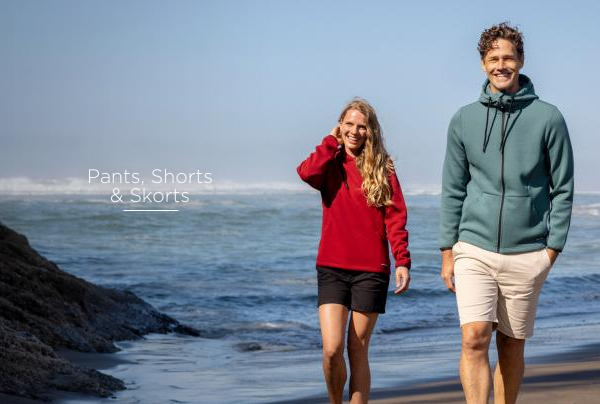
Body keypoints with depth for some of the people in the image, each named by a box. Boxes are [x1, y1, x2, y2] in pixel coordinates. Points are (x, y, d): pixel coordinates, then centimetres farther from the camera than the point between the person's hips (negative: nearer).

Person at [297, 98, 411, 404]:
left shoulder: (382, 169, 5)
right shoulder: (330, 164, 8)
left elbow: (396, 217, -2)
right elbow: (306, 173, -15)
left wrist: (402, 261, -12)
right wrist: (332, 141, -4)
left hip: (371, 269, -1)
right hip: (332, 267, 1)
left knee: (358, 351, 4)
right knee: (331, 349, -10)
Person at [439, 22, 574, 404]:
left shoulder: (548, 118, -1)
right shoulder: (464, 119, 5)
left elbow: (563, 188, 1)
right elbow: (453, 190, 8)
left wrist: (553, 247, -4)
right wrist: (448, 251, 5)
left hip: (526, 256, -1)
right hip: (474, 251, 1)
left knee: (512, 348, 8)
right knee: (474, 340, -13)